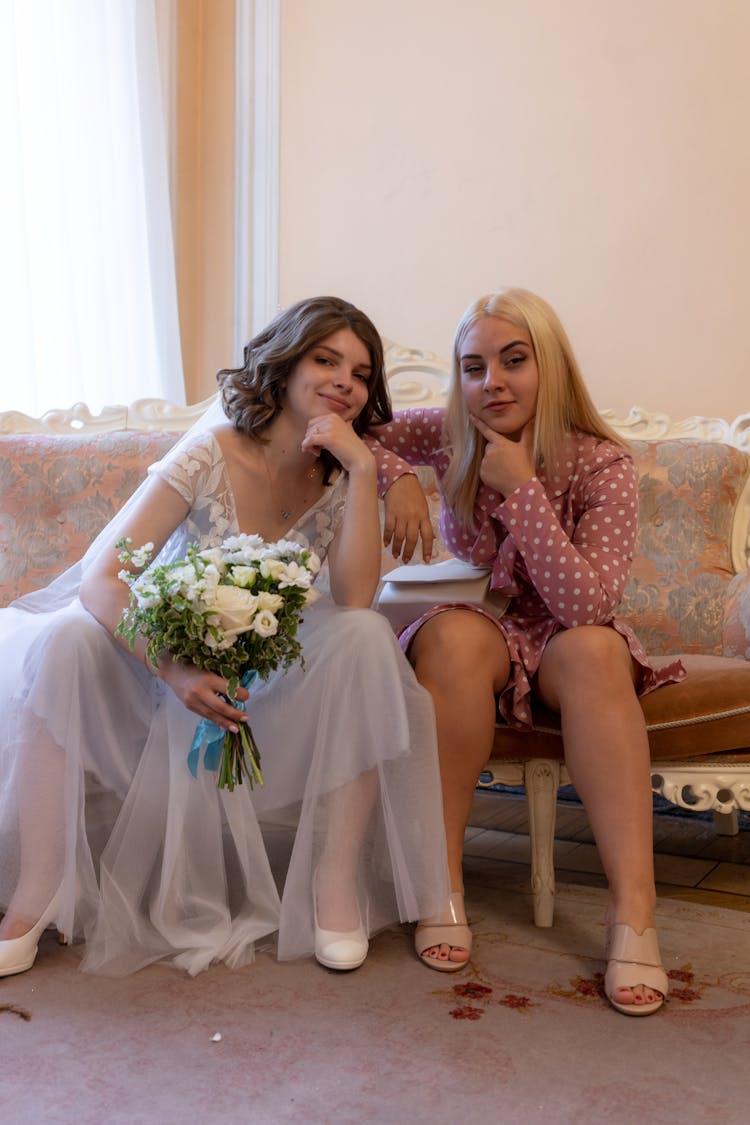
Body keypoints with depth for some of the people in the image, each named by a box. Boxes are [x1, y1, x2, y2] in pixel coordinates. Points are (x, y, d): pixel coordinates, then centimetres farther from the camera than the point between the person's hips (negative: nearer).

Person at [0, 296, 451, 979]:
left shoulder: (343, 480, -4)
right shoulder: (213, 454, -14)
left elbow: (354, 600, -21)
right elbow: (100, 579, -22)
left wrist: (363, 466, -24)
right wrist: (177, 671, -37)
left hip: (274, 688, 2)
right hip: (167, 670, -1)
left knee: (365, 639, -27)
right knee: (67, 640, -29)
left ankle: (338, 889, -21)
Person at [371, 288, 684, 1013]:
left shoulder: (603, 466, -16)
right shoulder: (450, 438, -9)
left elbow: (586, 606, -25)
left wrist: (521, 489, -30)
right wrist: (395, 478, -21)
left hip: (559, 643, -1)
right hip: (480, 636, 1)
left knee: (593, 648, -36)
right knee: (452, 633, -34)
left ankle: (634, 911, -38)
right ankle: (442, 881, -28)